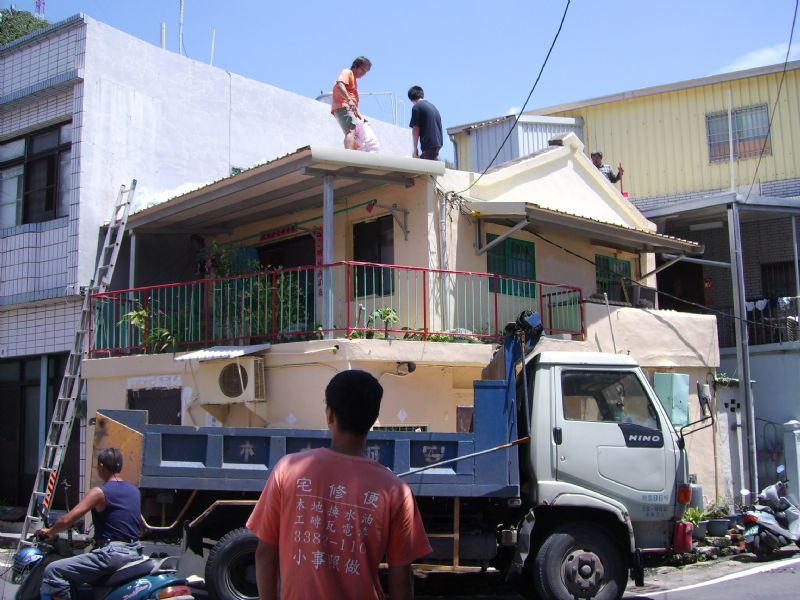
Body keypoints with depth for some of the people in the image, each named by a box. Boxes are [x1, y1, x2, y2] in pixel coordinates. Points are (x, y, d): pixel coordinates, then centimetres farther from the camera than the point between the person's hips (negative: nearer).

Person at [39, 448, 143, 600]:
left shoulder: (100, 492, -10)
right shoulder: (135, 491, 12)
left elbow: (67, 520, -12)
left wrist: (50, 532, 8)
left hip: (112, 553, -8)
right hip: (135, 552, 8)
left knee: (53, 571, -7)